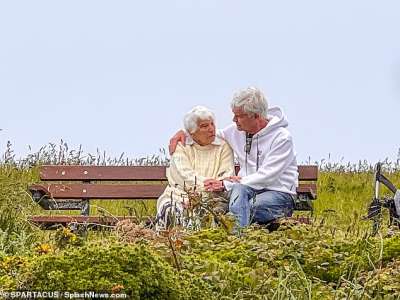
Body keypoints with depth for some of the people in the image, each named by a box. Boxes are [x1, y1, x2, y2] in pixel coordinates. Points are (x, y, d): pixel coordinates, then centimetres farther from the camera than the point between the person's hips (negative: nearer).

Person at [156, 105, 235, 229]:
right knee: (169, 210, -33)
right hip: (180, 195, 0)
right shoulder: (181, 146, 7)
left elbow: (227, 175, 0)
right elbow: (185, 175, -8)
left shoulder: (223, 147, 11)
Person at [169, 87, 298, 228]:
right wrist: (184, 132, 8)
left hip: (279, 193, -5)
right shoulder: (237, 131, 9)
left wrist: (225, 184, -21)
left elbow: (266, 177, -19)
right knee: (238, 189, -33)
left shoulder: (282, 138, -12)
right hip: (246, 190, 5)